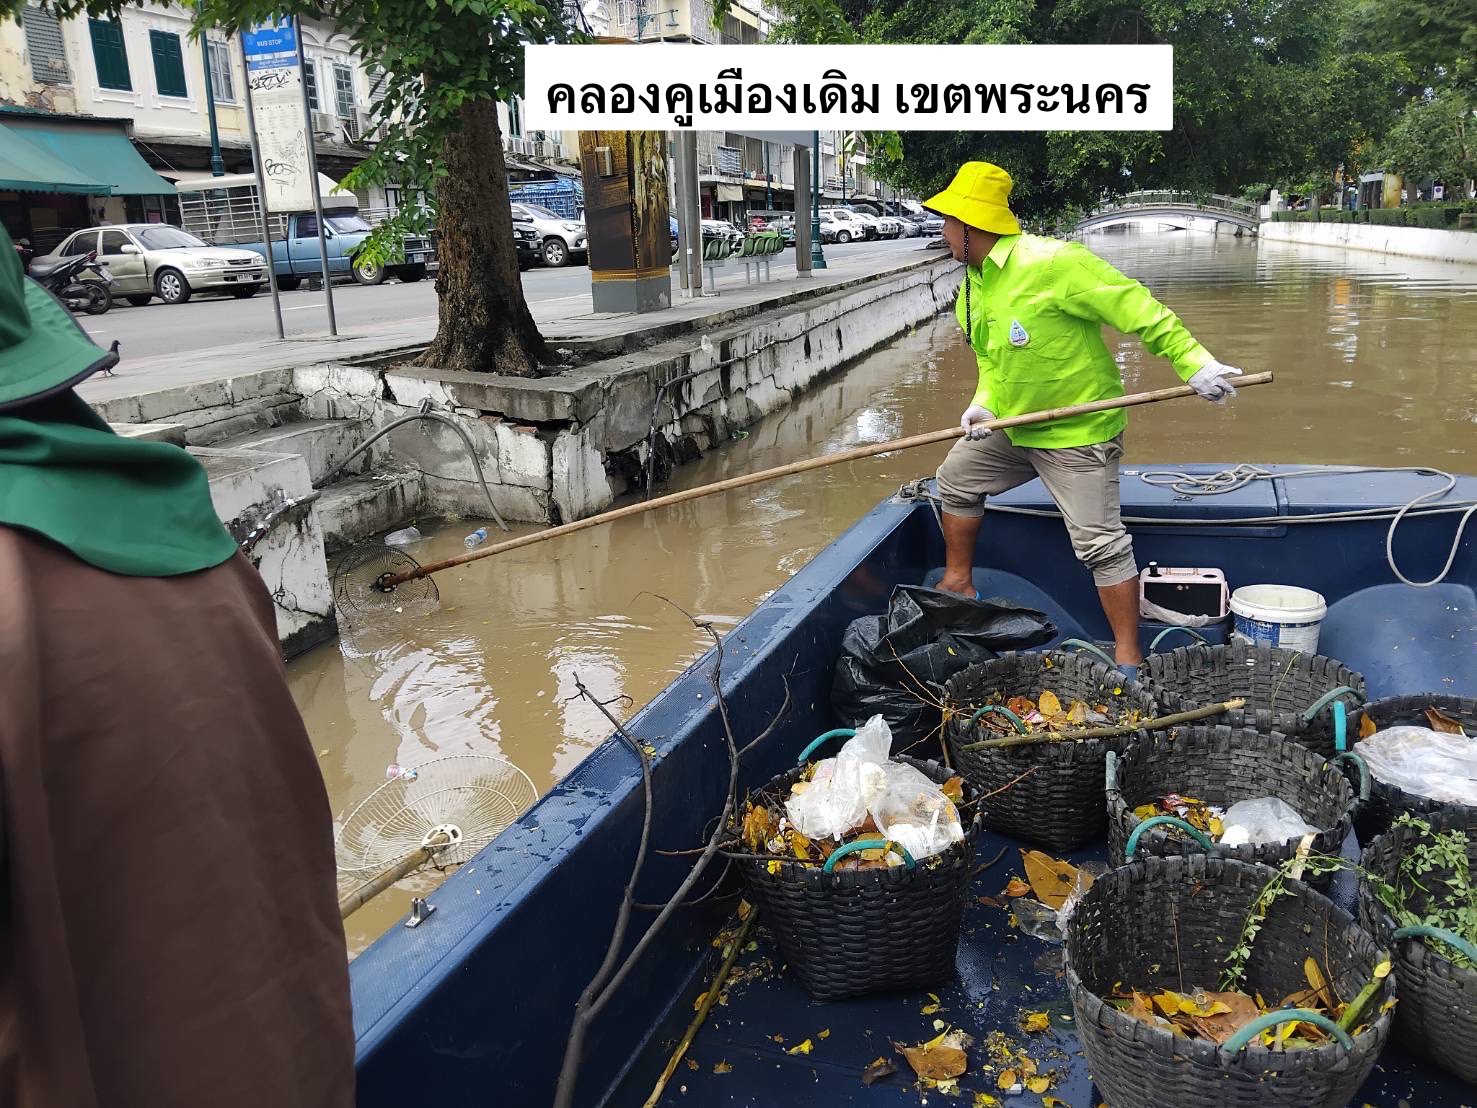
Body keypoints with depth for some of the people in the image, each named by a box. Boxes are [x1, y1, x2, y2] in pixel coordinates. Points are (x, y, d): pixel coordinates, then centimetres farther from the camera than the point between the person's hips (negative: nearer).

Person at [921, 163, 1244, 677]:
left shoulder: (1051, 262, -23)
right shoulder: (973, 286, 6)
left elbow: (1137, 308, -23)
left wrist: (1193, 361, -28)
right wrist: (984, 402, -8)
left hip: (1078, 432, -9)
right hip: (1012, 426, 9)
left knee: (1100, 543, -8)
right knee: (956, 478, 20)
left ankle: (1128, 658, 2)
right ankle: (958, 581, 36)